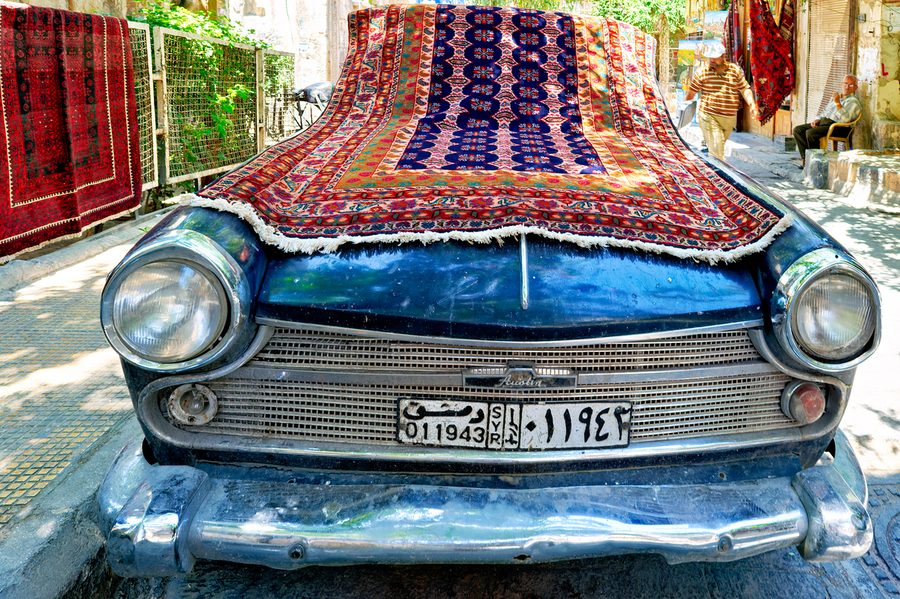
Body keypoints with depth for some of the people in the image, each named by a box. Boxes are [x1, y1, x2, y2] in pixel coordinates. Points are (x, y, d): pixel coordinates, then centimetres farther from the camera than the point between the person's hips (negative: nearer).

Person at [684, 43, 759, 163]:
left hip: (729, 118, 4)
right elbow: (691, 92, 4)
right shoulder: (702, 72, -1)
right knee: (716, 149, -13)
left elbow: (745, 89, 9)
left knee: (719, 147, 16)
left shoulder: (735, 70, 5)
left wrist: (752, 105, -4)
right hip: (708, 117, -4)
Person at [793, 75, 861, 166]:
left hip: (836, 127, -9)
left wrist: (837, 102, -22)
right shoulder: (836, 97, 22)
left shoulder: (853, 102, -5)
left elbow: (845, 119, -20)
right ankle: (806, 158, -12)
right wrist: (817, 120, 8)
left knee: (810, 133, -32)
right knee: (797, 130, -7)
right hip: (822, 122, 9)